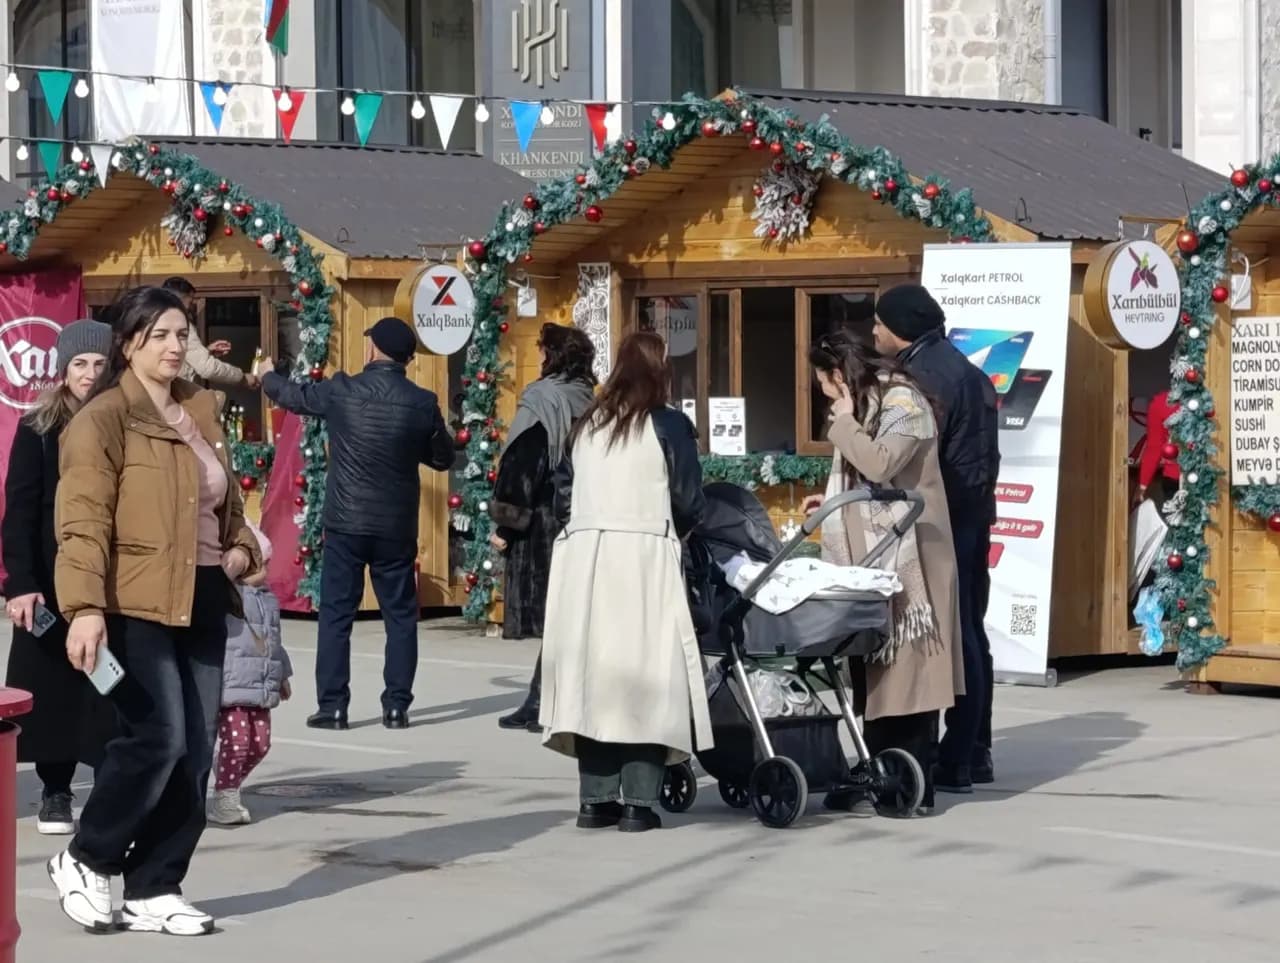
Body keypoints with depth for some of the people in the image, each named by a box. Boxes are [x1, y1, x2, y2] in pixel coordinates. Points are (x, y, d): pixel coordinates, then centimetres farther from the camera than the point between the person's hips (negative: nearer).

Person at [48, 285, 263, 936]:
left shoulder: (200, 410, 14)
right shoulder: (103, 419, -8)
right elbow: (84, 521, -16)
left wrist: (241, 548, 8)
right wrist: (85, 607, -26)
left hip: (203, 600, 8)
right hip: (138, 602, -7)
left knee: (194, 754, 5)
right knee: (158, 738, -17)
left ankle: (153, 892, 13)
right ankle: (86, 861, 4)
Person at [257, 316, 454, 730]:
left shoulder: (341, 392, -7)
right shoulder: (422, 403, -6)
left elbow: (293, 396, 13)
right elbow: (443, 458, 8)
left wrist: (268, 376, 35)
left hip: (345, 524, -1)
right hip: (397, 526, 1)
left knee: (336, 614, 5)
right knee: (400, 615, 9)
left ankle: (332, 707, 3)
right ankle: (396, 706, 6)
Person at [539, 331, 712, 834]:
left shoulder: (586, 426, 12)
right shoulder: (667, 426, -2)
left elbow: (562, 495, 13)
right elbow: (689, 503, -1)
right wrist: (675, 531, 19)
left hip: (582, 555, 5)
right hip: (643, 558, -5)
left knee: (592, 674, 7)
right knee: (646, 678, -1)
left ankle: (595, 799, 8)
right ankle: (638, 802, -6)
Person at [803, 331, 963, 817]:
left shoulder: (902, 401, -9)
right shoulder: (866, 406, 18)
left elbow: (880, 465, -22)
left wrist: (843, 424, -10)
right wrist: (833, 501, 17)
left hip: (905, 557, -9)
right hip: (873, 560, 9)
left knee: (905, 665, -7)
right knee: (875, 667, 7)